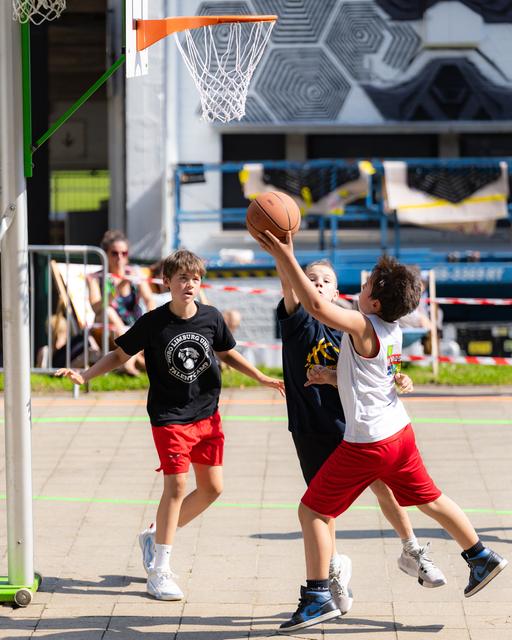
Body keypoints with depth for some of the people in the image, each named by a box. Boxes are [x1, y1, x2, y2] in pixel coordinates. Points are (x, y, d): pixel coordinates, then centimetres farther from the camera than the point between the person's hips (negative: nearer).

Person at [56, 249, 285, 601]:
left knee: (212, 488, 5)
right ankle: (160, 570, -1)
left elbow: (228, 353, 16)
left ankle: (159, 537, 27)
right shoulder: (153, 322, -12)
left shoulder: (211, 318, -3)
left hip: (207, 414, 5)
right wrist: (84, 376, -13)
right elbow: (120, 354, -2)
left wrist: (263, 378, 14)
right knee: (177, 485, -10)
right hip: (169, 417, -5)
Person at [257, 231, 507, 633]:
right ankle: (482, 558, 35)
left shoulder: (363, 327, -22)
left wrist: (286, 259, -36)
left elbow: (316, 306, -36)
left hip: (367, 443, -8)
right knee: (428, 499, 25)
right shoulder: (393, 330, 2)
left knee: (313, 512, 1)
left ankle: (318, 598, 0)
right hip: (399, 431, 8)